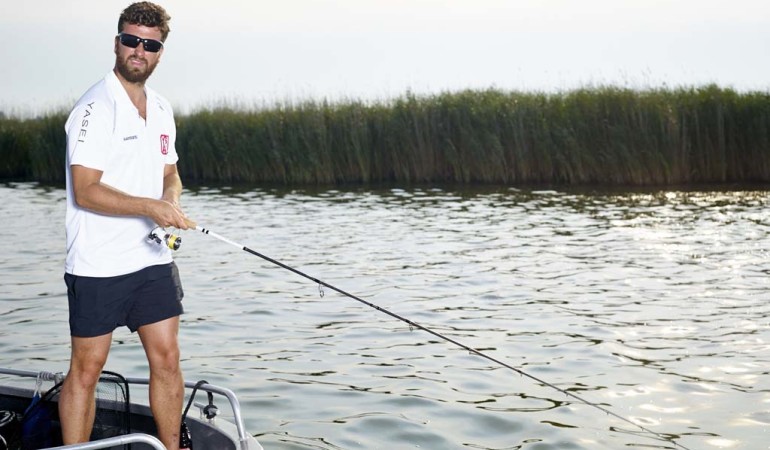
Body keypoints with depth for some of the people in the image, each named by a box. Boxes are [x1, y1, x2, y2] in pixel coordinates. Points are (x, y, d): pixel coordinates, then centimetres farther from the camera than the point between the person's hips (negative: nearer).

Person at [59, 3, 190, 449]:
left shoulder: (162, 109, 12)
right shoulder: (95, 108, -11)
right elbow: (85, 191, -17)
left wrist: (173, 202, 0)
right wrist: (151, 207, -24)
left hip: (153, 259, 7)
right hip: (98, 265, -7)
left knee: (167, 358, 7)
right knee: (86, 369, 0)